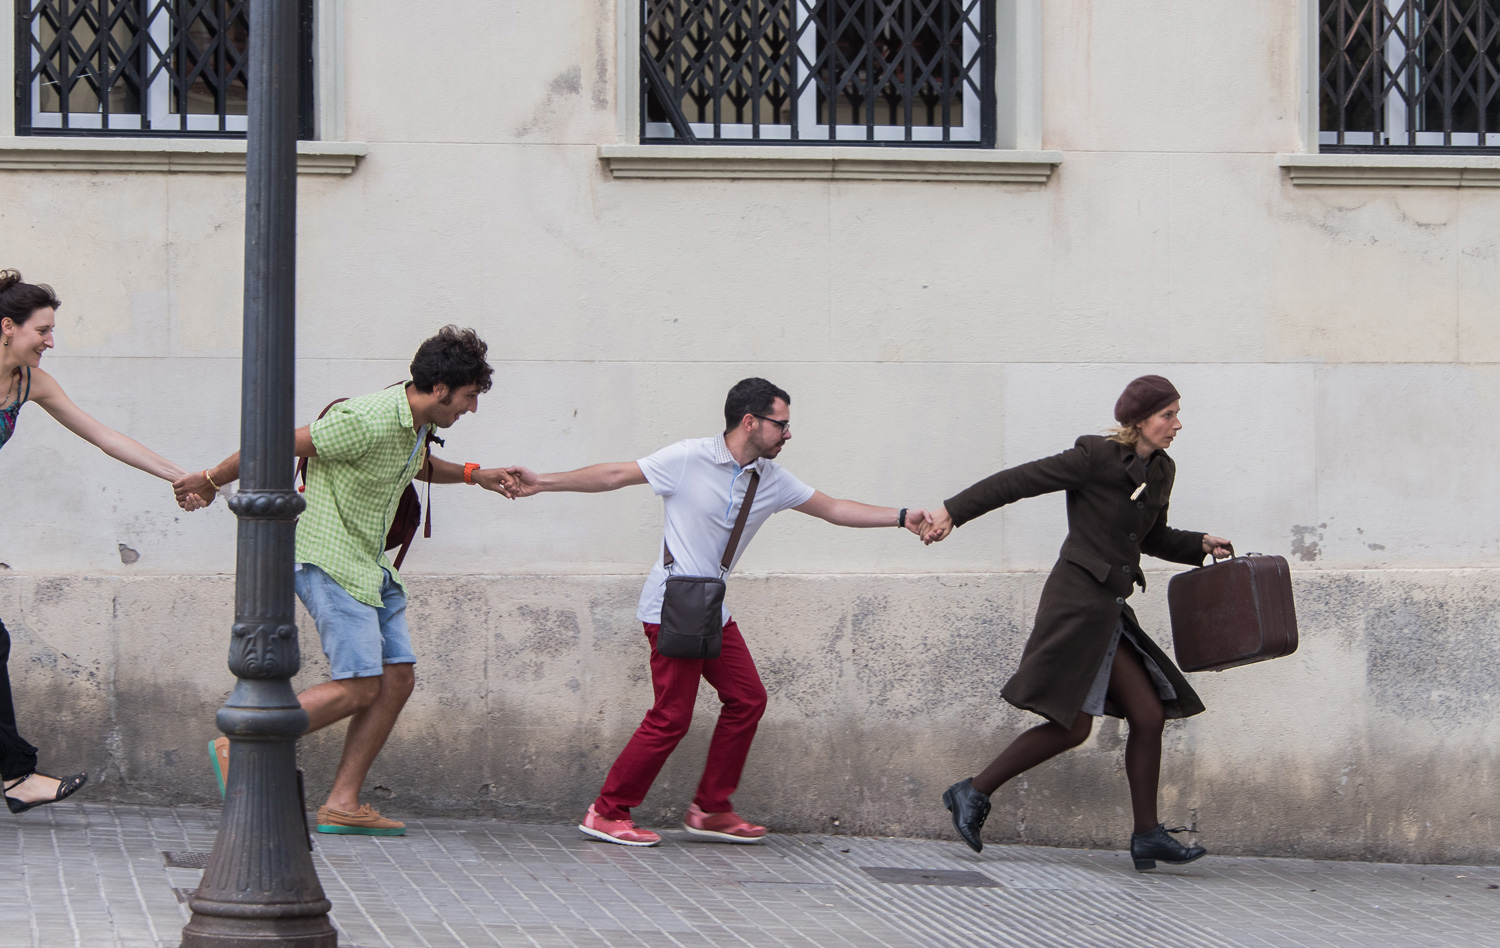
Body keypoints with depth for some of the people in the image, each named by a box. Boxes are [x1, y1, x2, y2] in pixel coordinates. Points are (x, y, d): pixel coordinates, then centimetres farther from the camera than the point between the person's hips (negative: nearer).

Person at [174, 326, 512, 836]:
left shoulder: (414, 424, 8)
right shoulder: (368, 421, -23)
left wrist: (473, 475, 20)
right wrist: (211, 480, -5)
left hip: (368, 566, 10)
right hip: (330, 561, -10)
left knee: (398, 677, 2)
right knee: (359, 687, -14)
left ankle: (342, 804, 3)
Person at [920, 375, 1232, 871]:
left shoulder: (1160, 472, 12)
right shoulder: (1094, 458, -11)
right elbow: (1018, 481, -9)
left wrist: (1201, 545, 15)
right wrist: (952, 512, -12)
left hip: (1111, 608, 8)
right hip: (1077, 598, -8)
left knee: (1149, 714, 3)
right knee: (1072, 725, -9)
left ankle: (1147, 835, 8)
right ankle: (973, 793, 2)